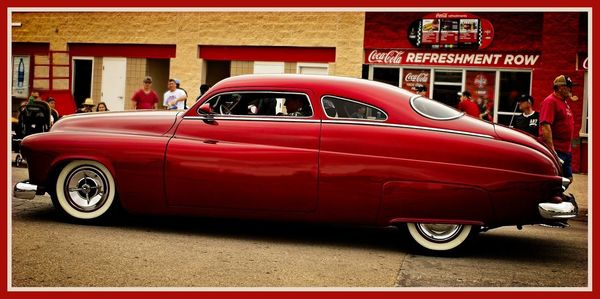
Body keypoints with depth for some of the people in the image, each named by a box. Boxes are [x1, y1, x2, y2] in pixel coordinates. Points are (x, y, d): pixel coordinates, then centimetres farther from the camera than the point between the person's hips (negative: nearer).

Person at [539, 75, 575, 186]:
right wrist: (551, 149, -28)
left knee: (568, 179, 14)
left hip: (566, 151, 10)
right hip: (555, 151, -10)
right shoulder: (550, 101, -14)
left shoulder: (564, 102, 16)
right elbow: (545, 127, -23)